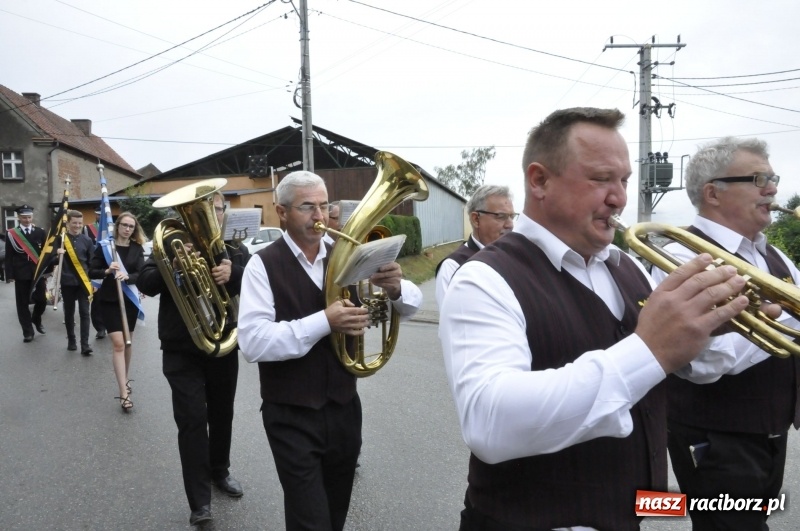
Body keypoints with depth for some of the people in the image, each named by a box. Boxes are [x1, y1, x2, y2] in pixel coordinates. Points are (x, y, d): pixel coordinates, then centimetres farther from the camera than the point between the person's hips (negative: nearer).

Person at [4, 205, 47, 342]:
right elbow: (9, 256, 0)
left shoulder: (40, 232, 4)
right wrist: (9, 275, -5)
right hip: (21, 274, -1)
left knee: (41, 300, 3)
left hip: (38, 273, 1)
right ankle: (28, 332, 13)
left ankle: (36, 320, 34)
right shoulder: (11, 234, 1)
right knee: (23, 303, 3)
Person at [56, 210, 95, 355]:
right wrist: (57, 254, -19)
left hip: (83, 282, 0)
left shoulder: (87, 240, 1)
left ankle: (85, 345, -4)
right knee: (69, 312, 11)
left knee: (84, 313, -3)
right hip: (67, 282, 0)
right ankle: (71, 341, 24)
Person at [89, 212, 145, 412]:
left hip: (130, 299, 3)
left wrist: (127, 277, -25)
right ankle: (124, 393, -13)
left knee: (127, 341, 16)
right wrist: (107, 271, -21)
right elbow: (92, 272, -2)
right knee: (118, 342, -11)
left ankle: (125, 378, 38)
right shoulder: (104, 246, -3)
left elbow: (141, 274, -5)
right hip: (109, 299, -3)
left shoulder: (137, 249, 3)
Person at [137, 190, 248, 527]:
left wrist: (232, 274, -32)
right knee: (192, 419, -7)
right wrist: (173, 265, -26)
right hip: (182, 350, -2)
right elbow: (146, 284, -7)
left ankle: (219, 471, 38)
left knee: (222, 414, 15)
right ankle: (200, 501, -1)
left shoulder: (236, 251, 5)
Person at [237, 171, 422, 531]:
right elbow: (253, 342, -21)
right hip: (292, 417, -4)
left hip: (344, 407, 5)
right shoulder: (264, 265, -9)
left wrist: (395, 288, -21)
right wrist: (324, 321, -29)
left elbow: (411, 305, 2)